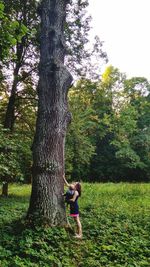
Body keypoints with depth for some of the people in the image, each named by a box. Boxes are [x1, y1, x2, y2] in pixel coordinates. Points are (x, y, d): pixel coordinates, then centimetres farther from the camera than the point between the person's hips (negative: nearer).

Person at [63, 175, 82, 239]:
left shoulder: (76, 192, -15)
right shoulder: (71, 190, 9)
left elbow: (73, 200, -21)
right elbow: (67, 184, 16)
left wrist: (67, 200, -8)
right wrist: (63, 178, 15)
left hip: (75, 207, -9)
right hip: (72, 207, 9)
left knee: (77, 220, -6)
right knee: (76, 220, 14)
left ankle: (80, 234, -2)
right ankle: (78, 233, 23)